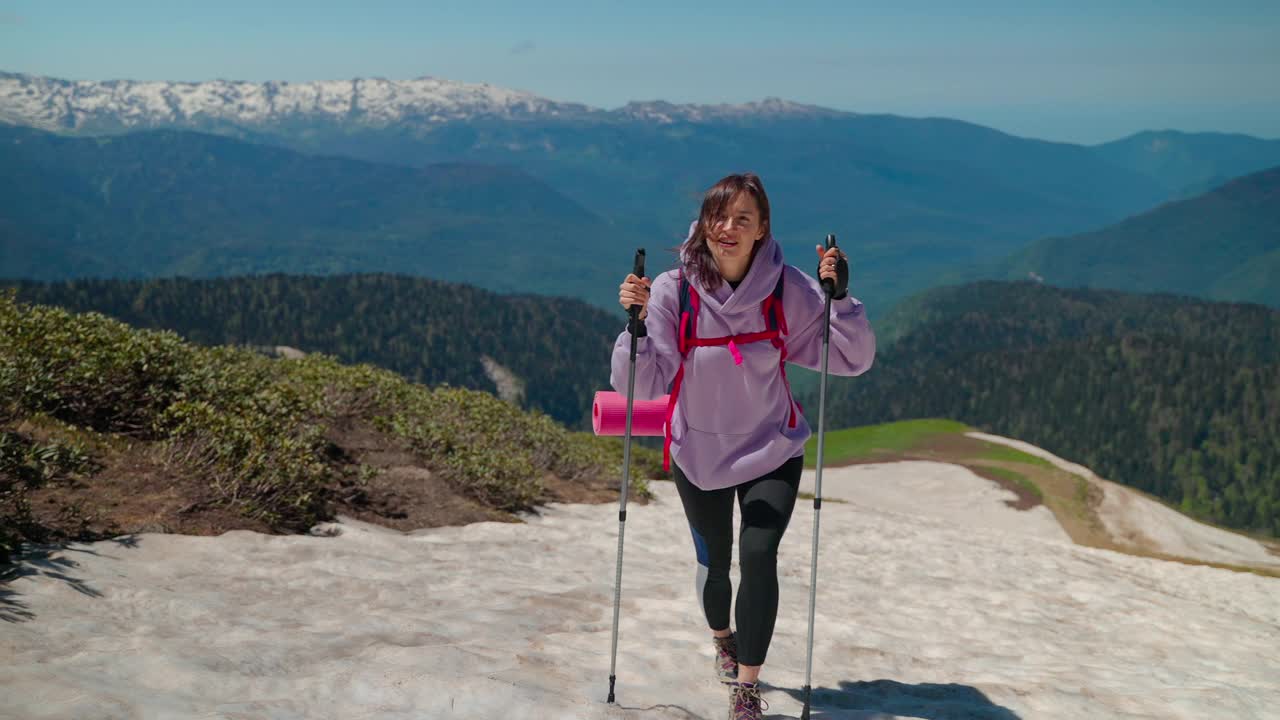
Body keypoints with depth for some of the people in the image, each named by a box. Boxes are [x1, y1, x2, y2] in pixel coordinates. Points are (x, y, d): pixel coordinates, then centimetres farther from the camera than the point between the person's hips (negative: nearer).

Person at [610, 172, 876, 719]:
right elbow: (640, 386, -20)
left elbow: (854, 360, -14)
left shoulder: (788, 290, -17)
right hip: (699, 454, 1)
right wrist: (637, 324, -35)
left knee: (758, 555, -17)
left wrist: (839, 296, -27)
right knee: (714, 562, 15)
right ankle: (722, 638, 50)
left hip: (773, 451, 0)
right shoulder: (673, 290, -19)